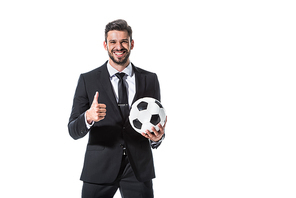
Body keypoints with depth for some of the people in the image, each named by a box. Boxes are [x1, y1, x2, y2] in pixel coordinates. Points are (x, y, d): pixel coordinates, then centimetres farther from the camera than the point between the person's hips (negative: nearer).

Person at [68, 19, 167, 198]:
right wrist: (88, 117, -24)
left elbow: (157, 122, 9)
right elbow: (73, 131, -2)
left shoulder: (150, 79, 6)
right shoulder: (87, 80, 1)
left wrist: (157, 137, -14)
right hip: (99, 169, -1)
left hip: (139, 169, 1)